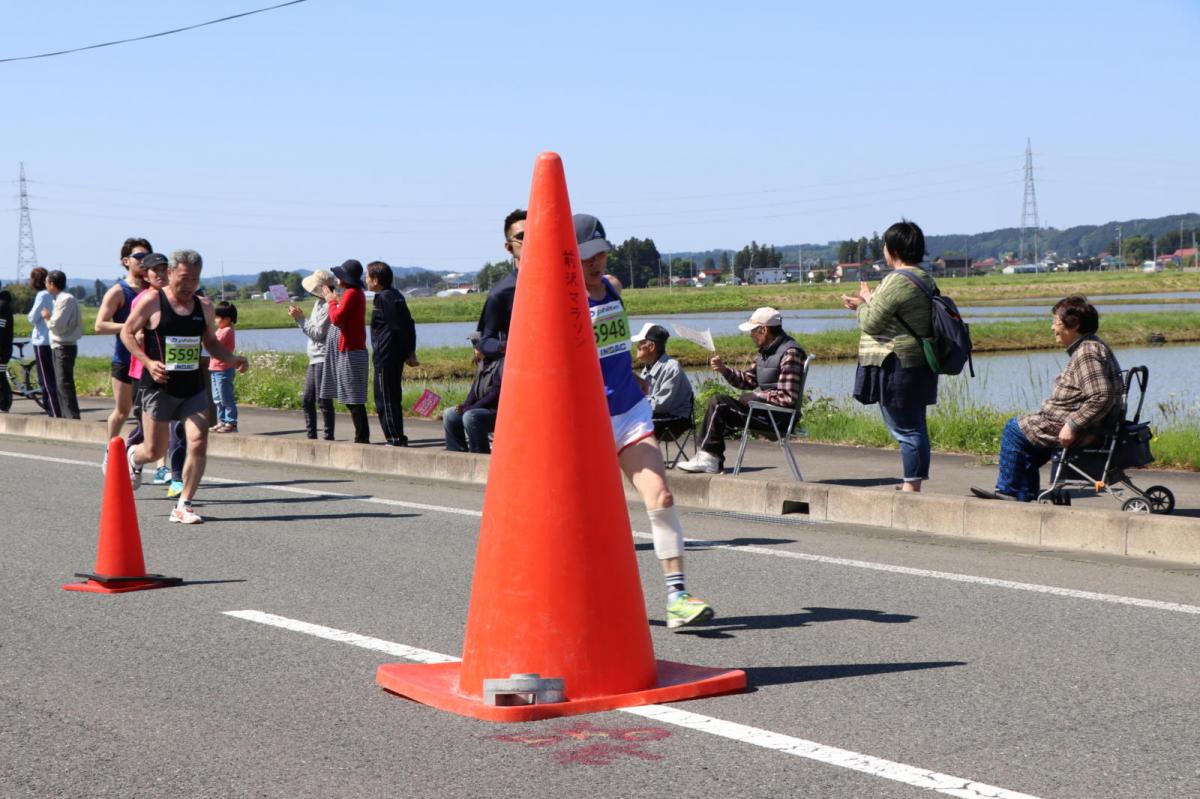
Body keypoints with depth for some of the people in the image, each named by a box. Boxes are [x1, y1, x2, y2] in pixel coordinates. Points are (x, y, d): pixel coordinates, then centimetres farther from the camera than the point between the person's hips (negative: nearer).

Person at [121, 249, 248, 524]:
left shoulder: (204, 308, 9)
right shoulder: (152, 302, -6)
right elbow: (127, 332, -2)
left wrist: (232, 359, 3)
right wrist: (148, 362, -15)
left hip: (194, 388, 4)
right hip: (160, 386, -4)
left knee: (199, 443, -12)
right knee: (155, 451, 5)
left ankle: (183, 506, -2)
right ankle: (134, 458, 43)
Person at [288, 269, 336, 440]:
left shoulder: (328, 306, -15)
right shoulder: (318, 304, 15)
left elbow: (318, 333, -17)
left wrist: (300, 319, -11)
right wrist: (299, 318, 7)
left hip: (324, 358, -10)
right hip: (315, 358, 10)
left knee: (323, 400, -7)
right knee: (307, 400, 11)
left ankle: (329, 437, -3)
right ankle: (311, 435, 17)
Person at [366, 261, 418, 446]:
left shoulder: (384, 298, -15)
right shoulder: (396, 296, 14)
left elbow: (399, 327, -19)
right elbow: (408, 325, 15)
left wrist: (408, 353, -15)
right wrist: (410, 352, 15)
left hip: (385, 357, -10)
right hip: (396, 356, 10)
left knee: (385, 399, -5)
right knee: (393, 398, 15)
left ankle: (395, 438, -5)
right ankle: (398, 438, 19)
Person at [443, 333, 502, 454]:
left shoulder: (501, 363, -18)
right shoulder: (481, 363, 11)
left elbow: (496, 394, -22)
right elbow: (475, 389, 17)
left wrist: (470, 408, -18)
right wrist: (465, 406, -3)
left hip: (498, 412, -10)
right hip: (483, 409, 10)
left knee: (470, 417, -32)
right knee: (449, 415, 5)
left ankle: (481, 456, -21)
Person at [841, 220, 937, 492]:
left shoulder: (897, 281, -17)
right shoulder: (925, 279, 13)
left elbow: (871, 324, -15)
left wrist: (863, 305, 4)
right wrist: (869, 302, 20)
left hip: (896, 365, -10)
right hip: (919, 365, 10)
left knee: (906, 430, -7)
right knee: (914, 427, 13)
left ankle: (911, 487, -5)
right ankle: (913, 485, 18)